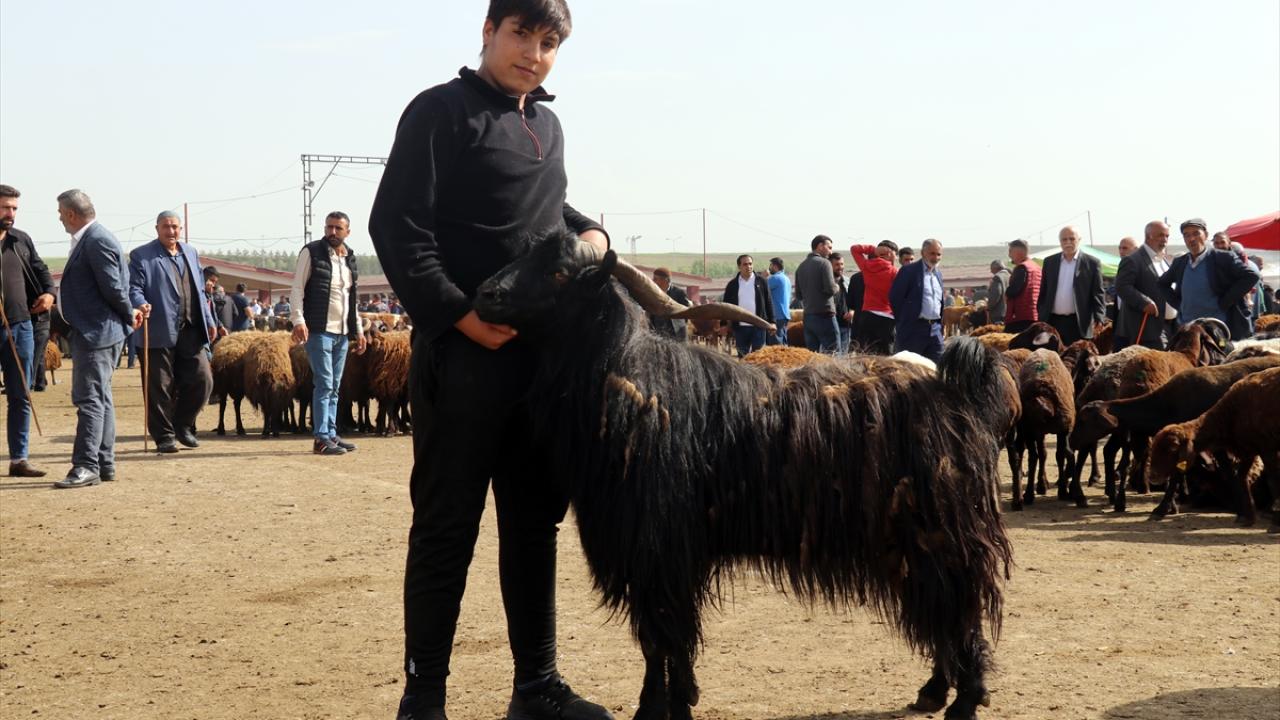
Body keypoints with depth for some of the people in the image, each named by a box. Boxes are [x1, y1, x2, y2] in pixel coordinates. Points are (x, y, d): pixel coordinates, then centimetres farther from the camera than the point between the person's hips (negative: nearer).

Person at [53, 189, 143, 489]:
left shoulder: (97, 241, -18)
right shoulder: (88, 239, 14)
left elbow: (114, 287, -19)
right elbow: (114, 288, 18)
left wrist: (129, 314, -6)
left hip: (97, 332, -11)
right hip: (93, 331, 11)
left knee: (89, 399, -11)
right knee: (99, 398, 14)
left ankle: (86, 467, -11)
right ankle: (105, 465, 19)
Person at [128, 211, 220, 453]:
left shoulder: (191, 253, 19)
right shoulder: (141, 256, 1)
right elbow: (134, 288, -7)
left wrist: (209, 321, 18)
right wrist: (141, 304, -28)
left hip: (190, 332, 5)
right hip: (159, 333, -5)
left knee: (202, 380, 2)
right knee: (159, 388, -1)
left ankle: (183, 425, 21)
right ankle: (164, 436, 10)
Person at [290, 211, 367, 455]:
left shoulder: (350, 258, 16)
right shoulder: (312, 252, -2)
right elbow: (297, 288, -5)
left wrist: (358, 330, 19)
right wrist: (298, 320, -17)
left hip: (342, 333, 7)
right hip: (319, 330, -7)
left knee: (334, 387, 10)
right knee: (324, 384, -10)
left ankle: (331, 435, 15)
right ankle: (321, 439, -9)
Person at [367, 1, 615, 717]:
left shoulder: (547, 124, 17)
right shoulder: (442, 111, -5)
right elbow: (396, 227, -12)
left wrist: (589, 230, 9)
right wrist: (461, 316, -18)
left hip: (543, 351, 7)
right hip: (464, 351, -7)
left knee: (535, 521, 12)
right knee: (447, 528, -3)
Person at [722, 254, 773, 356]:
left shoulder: (761, 281, 3)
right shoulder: (732, 285, 6)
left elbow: (768, 302, 4)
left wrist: (771, 322, -1)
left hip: (758, 326, -2)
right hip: (740, 327, 2)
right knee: (742, 356, 7)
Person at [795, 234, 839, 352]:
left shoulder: (801, 266, 13)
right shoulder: (824, 263, -8)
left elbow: (798, 294, 16)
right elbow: (830, 289, -16)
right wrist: (835, 287, 4)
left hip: (808, 316, 7)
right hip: (824, 315, -7)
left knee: (811, 353, 8)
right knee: (832, 351, -6)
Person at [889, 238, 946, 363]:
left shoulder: (938, 274, 17)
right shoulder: (909, 271, -6)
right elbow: (895, 297, -8)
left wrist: (940, 324, 15)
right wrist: (903, 321, -3)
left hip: (935, 329, 7)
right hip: (914, 328, -6)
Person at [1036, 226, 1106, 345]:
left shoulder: (1092, 263, 2)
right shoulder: (1049, 262, 12)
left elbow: (1098, 294, 0)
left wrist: (1099, 319, -12)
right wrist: (1041, 319, 8)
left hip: (1079, 324, -3)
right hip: (1052, 322, 3)